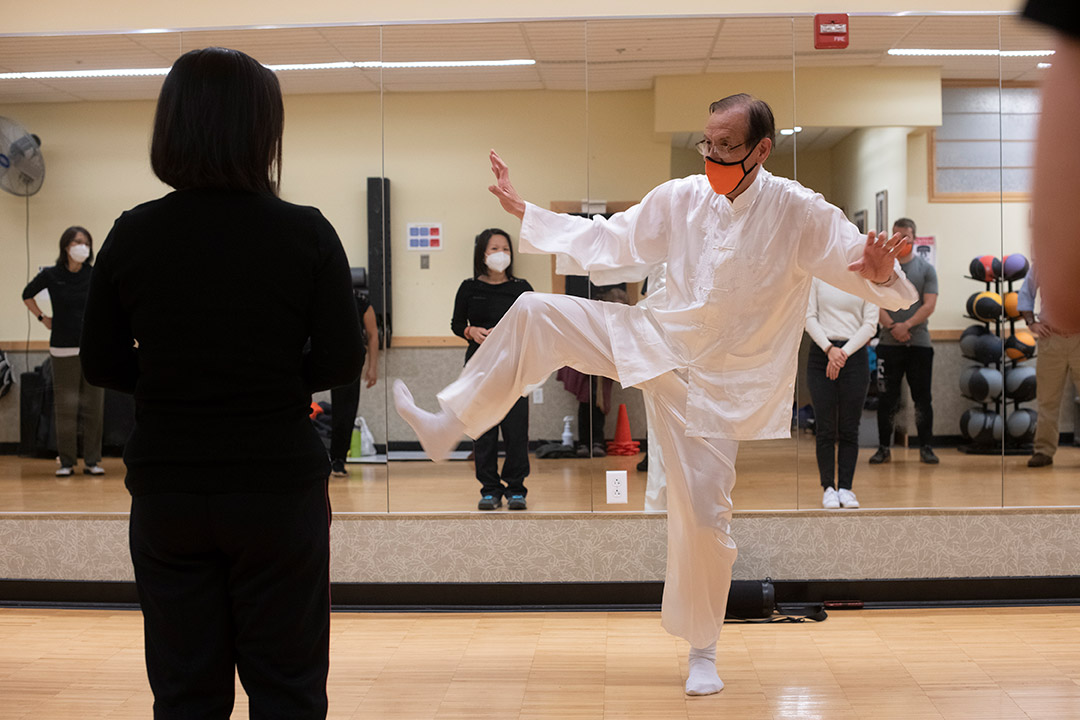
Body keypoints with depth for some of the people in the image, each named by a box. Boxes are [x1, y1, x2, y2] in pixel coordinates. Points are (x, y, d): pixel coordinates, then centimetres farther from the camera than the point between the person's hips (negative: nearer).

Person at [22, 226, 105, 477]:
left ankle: (92, 461, 11)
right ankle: (66, 462, 9)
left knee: (94, 407, 3)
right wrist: (43, 318, 12)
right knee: (65, 406, 1)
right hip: (63, 350, 0)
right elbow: (27, 295, 19)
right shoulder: (51, 275, 0)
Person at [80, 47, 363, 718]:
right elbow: (341, 362, -9)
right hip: (279, 485, -2)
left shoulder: (132, 235, -3)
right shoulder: (306, 234, -9)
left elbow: (104, 365, 2)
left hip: (167, 491, 2)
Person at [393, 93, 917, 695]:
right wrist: (524, 213, 4)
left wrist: (883, 275, -41)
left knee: (705, 516, -3)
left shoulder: (799, 213, -15)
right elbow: (608, 243, 6)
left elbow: (870, 270, -16)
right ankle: (449, 426, -4)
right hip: (652, 340, 3)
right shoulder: (681, 199, -4)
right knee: (536, 313, -12)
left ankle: (703, 650, 20)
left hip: (716, 382, -3)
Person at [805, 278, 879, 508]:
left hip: (854, 355, 0)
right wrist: (829, 348, -12)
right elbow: (809, 317, 1)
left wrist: (844, 352, -10)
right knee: (825, 428, 1)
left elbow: (870, 323, 0)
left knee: (849, 429, 3)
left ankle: (845, 488, 9)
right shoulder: (817, 276, 5)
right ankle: (829, 488, 8)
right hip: (821, 353, 0)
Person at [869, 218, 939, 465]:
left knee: (922, 397, 2)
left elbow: (929, 305, -3)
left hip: (919, 342, 0)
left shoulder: (926, 269, 6)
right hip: (889, 343, 0)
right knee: (886, 397, 3)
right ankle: (884, 448, 10)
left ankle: (926, 448, 8)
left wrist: (906, 325, -14)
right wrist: (892, 327, -14)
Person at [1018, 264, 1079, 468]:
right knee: (1048, 398, 4)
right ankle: (1044, 450, 10)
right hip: (1050, 338, 2)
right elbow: (1025, 294, 16)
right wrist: (1031, 322, 3)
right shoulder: (1040, 264, 7)